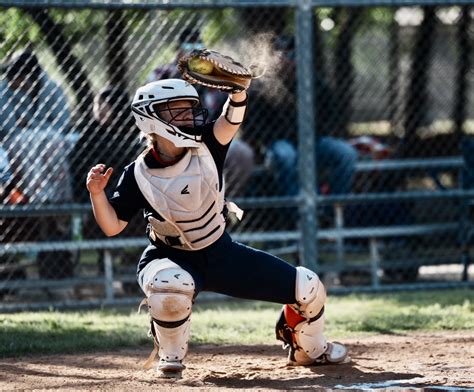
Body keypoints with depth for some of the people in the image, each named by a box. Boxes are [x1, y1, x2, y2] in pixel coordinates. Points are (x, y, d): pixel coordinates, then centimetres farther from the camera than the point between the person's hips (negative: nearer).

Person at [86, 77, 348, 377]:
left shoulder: (206, 147, -10)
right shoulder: (138, 176, -14)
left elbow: (231, 120, -29)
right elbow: (112, 226, -13)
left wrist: (238, 90, -49)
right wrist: (97, 194, -31)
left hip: (223, 253, 3)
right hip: (173, 259, -3)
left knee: (307, 287, -3)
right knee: (170, 285, -43)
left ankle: (308, 349, 30)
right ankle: (171, 357, -12)